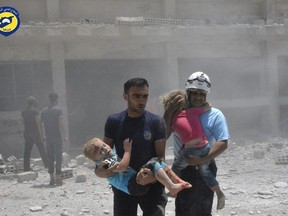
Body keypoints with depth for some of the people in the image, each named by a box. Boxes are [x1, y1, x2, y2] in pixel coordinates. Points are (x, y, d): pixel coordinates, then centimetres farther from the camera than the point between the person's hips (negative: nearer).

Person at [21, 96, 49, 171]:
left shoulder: (23, 112, 7)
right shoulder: (35, 111, -10)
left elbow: (24, 123, 10)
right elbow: (38, 123, -12)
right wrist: (41, 134, -9)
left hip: (27, 133, 5)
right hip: (35, 132, -5)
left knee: (27, 150, 6)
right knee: (41, 149, 4)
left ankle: (26, 167, 4)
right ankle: (46, 164, 8)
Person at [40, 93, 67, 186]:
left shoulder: (44, 111, 8)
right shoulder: (58, 110, -7)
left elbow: (42, 124, 10)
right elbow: (61, 124, -13)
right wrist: (64, 136, -8)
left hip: (48, 137, 5)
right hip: (57, 136, -5)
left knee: (50, 158, 10)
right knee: (58, 157, -1)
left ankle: (52, 179, 12)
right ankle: (58, 178, -3)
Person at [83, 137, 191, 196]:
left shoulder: (113, 154, 19)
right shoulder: (104, 163, -13)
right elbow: (123, 166, -25)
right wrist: (127, 149, -14)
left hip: (137, 178, 10)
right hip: (133, 185, -10)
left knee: (158, 161, 8)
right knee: (153, 164, -24)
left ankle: (178, 181, 5)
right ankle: (172, 188, -29)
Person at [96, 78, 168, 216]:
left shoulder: (156, 122, -6)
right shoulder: (114, 121, 0)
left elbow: (160, 156, -7)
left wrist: (153, 174, -28)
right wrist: (99, 169, -17)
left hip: (151, 185, -2)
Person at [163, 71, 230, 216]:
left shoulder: (215, 115, -7)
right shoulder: (179, 111, 3)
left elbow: (223, 143, -14)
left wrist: (203, 159, -27)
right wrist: (170, 110, -17)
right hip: (181, 169, 3)